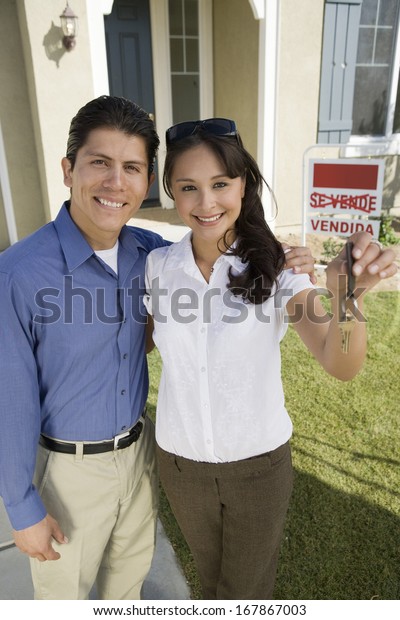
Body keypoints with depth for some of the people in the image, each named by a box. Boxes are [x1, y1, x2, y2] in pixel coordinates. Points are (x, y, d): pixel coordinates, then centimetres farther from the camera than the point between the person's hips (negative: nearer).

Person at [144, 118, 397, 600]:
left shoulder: (275, 269, -17)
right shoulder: (159, 265, -11)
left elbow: (340, 365, -29)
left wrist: (348, 294, -46)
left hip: (258, 464, -2)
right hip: (180, 461, 2)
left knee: (246, 588, 22)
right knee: (210, 575, 29)